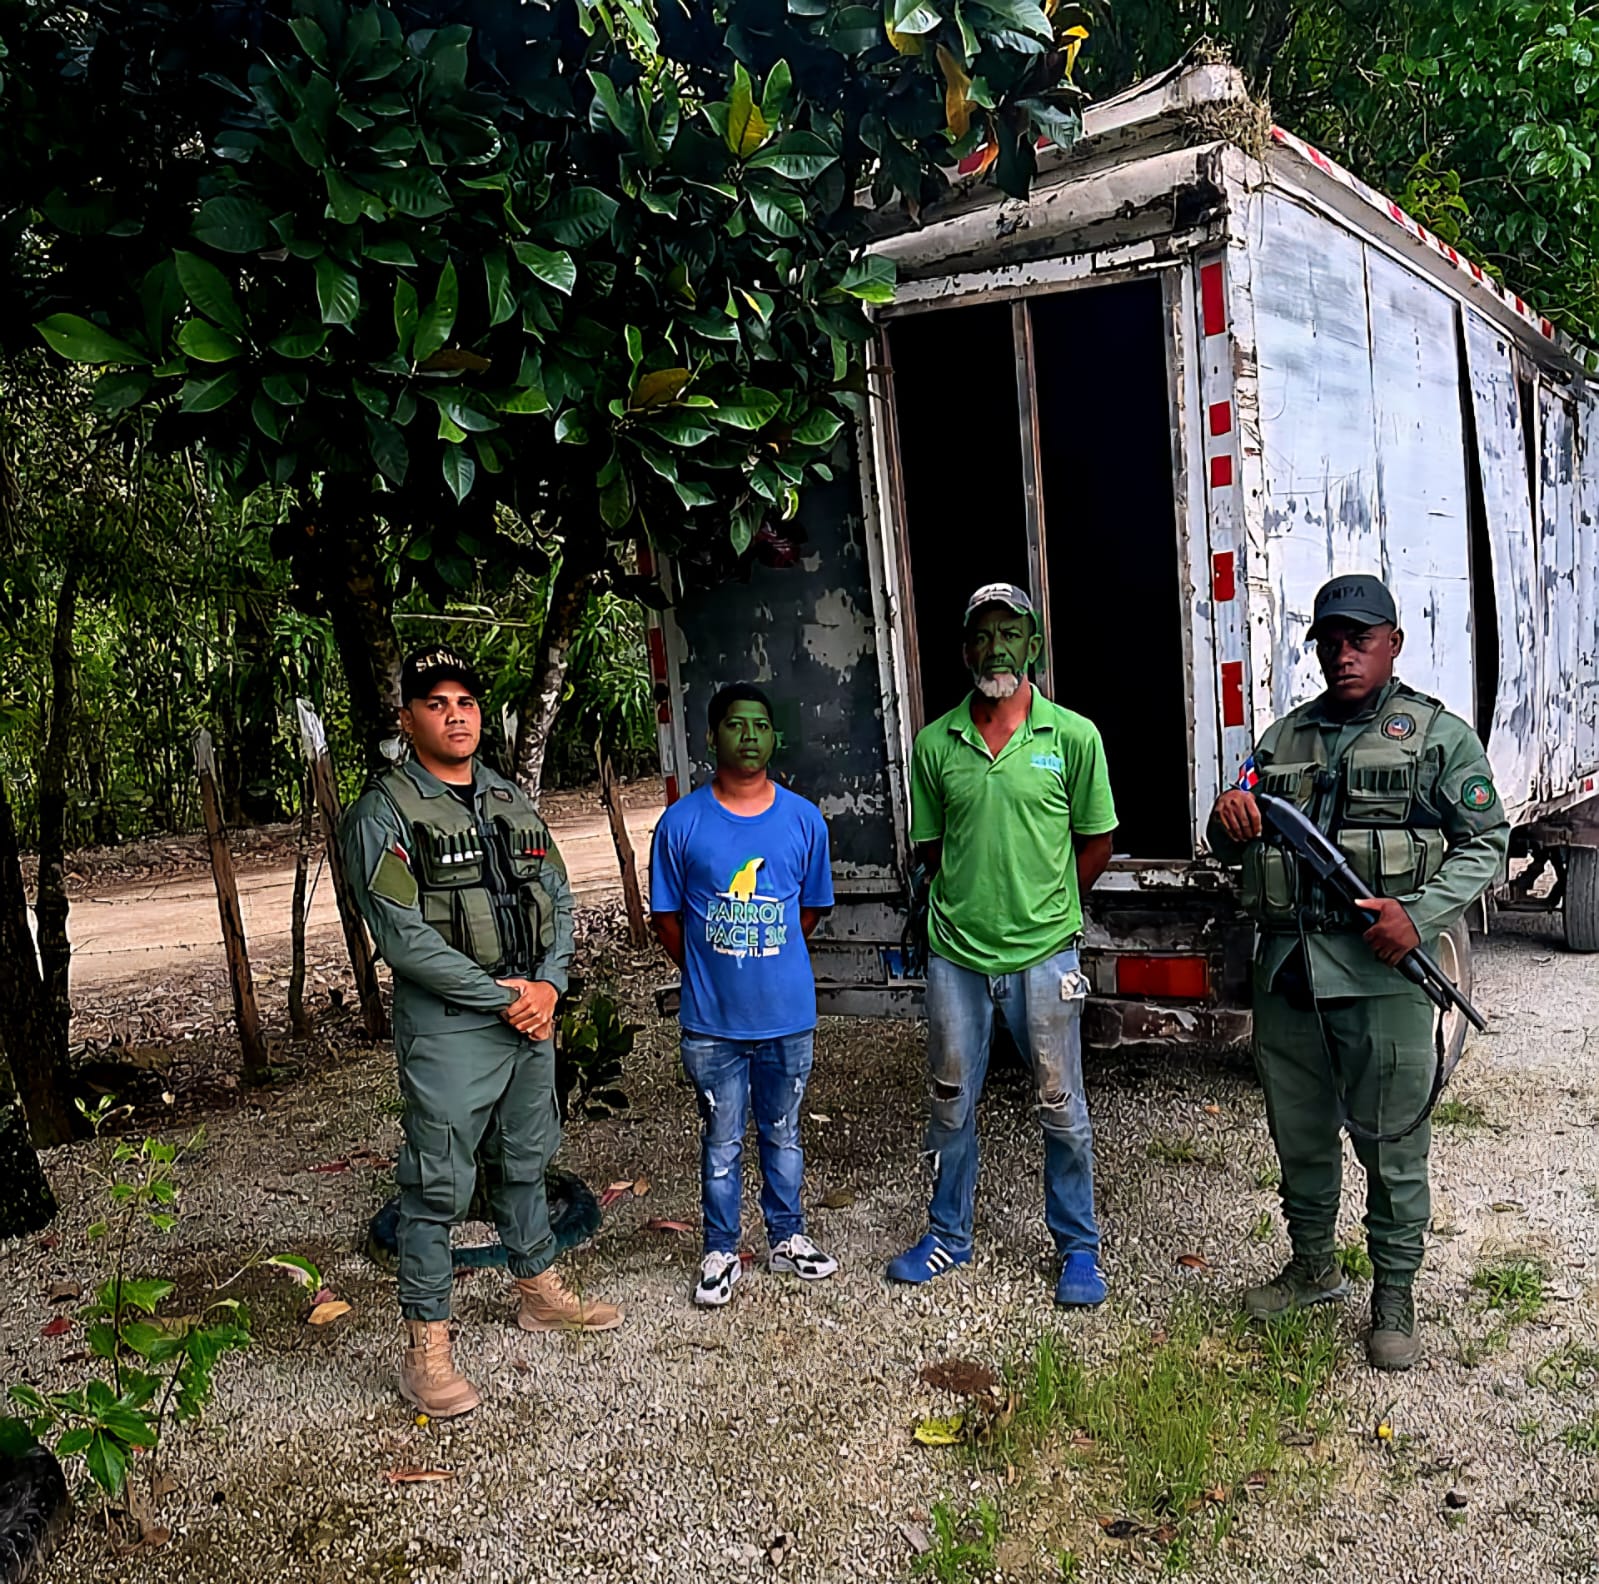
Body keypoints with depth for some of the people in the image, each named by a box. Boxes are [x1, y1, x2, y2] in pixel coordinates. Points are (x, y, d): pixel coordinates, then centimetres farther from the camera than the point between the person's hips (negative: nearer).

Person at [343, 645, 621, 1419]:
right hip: (448, 1028, -6)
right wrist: (501, 996, -16)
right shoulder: (384, 813, -11)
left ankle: (539, 1290, 39)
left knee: (524, 1164, 21)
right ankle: (426, 1349, 13)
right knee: (438, 1188, 1)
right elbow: (402, 936, -18)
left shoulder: (511, 797, 9)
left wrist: (547, 984, -6)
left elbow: (557, 897, 10)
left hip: (531, 1012, 6)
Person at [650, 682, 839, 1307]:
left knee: (783, 1135, 18)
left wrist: (771, 967, 11)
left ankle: (787, 1238, 36)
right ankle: (720, 1252, 28)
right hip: (712, 1020, -1)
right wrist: (711, 974, 6)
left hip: (788, 1014, 2)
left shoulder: (804, 820, -2)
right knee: (720, 1144, 11)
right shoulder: (681, 823, -7)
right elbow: (668, 919, 2)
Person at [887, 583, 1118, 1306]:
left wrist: (1043, 911, 5)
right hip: (954, 955, 2)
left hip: (1043, 955, -2)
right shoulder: (935, 743, 1)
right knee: (950, 1102, 15)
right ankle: (948, 1235, 33)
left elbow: (1096, 844, 4)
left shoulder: (1073, 736, -4)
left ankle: (1078, 1247, 28)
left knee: (1061, 1107, 9)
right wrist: (969, 903, 5)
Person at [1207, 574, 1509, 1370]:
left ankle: (1395, 1295, 22)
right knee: (1298, 1133, 17)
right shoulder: (1285, 737, 14)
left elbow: (1486, 843, -1)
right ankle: (1313, 1267, 36)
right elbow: (1229, 848, 16)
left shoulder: (1439, 735, 2)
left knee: (1392, 1144, 5)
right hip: (1287, 969, 5)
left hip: (1381, 975, -4)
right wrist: (1229, 821, -9)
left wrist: (1421, 913, -17)